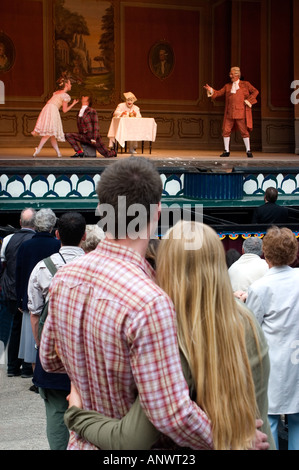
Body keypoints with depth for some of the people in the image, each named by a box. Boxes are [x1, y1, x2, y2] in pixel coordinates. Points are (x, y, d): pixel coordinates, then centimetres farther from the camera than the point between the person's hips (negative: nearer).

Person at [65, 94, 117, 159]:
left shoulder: (92, 111, -8)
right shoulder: (79, 113, 11)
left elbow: (96, 125, -11)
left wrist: (94, 138, -17)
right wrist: (80, 138, 10)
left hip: (92, 136, -5)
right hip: (83, 136, 6)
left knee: (107, 155, -1)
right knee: (68, 135, -16)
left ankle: (113, 152, 36)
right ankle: (80, 152, -16)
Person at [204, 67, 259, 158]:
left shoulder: (245, 84, 8)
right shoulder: (227, 86, 17)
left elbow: (255, 92, 6)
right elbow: (219, 93, 13)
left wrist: (248, 101, -4)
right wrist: (211, 90, -3)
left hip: (241, 112, -4)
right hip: (229, 113, 4)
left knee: (244, 131, -3)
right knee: (226, 131, -1)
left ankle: (248, 151, 5)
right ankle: (226, 151, 8)